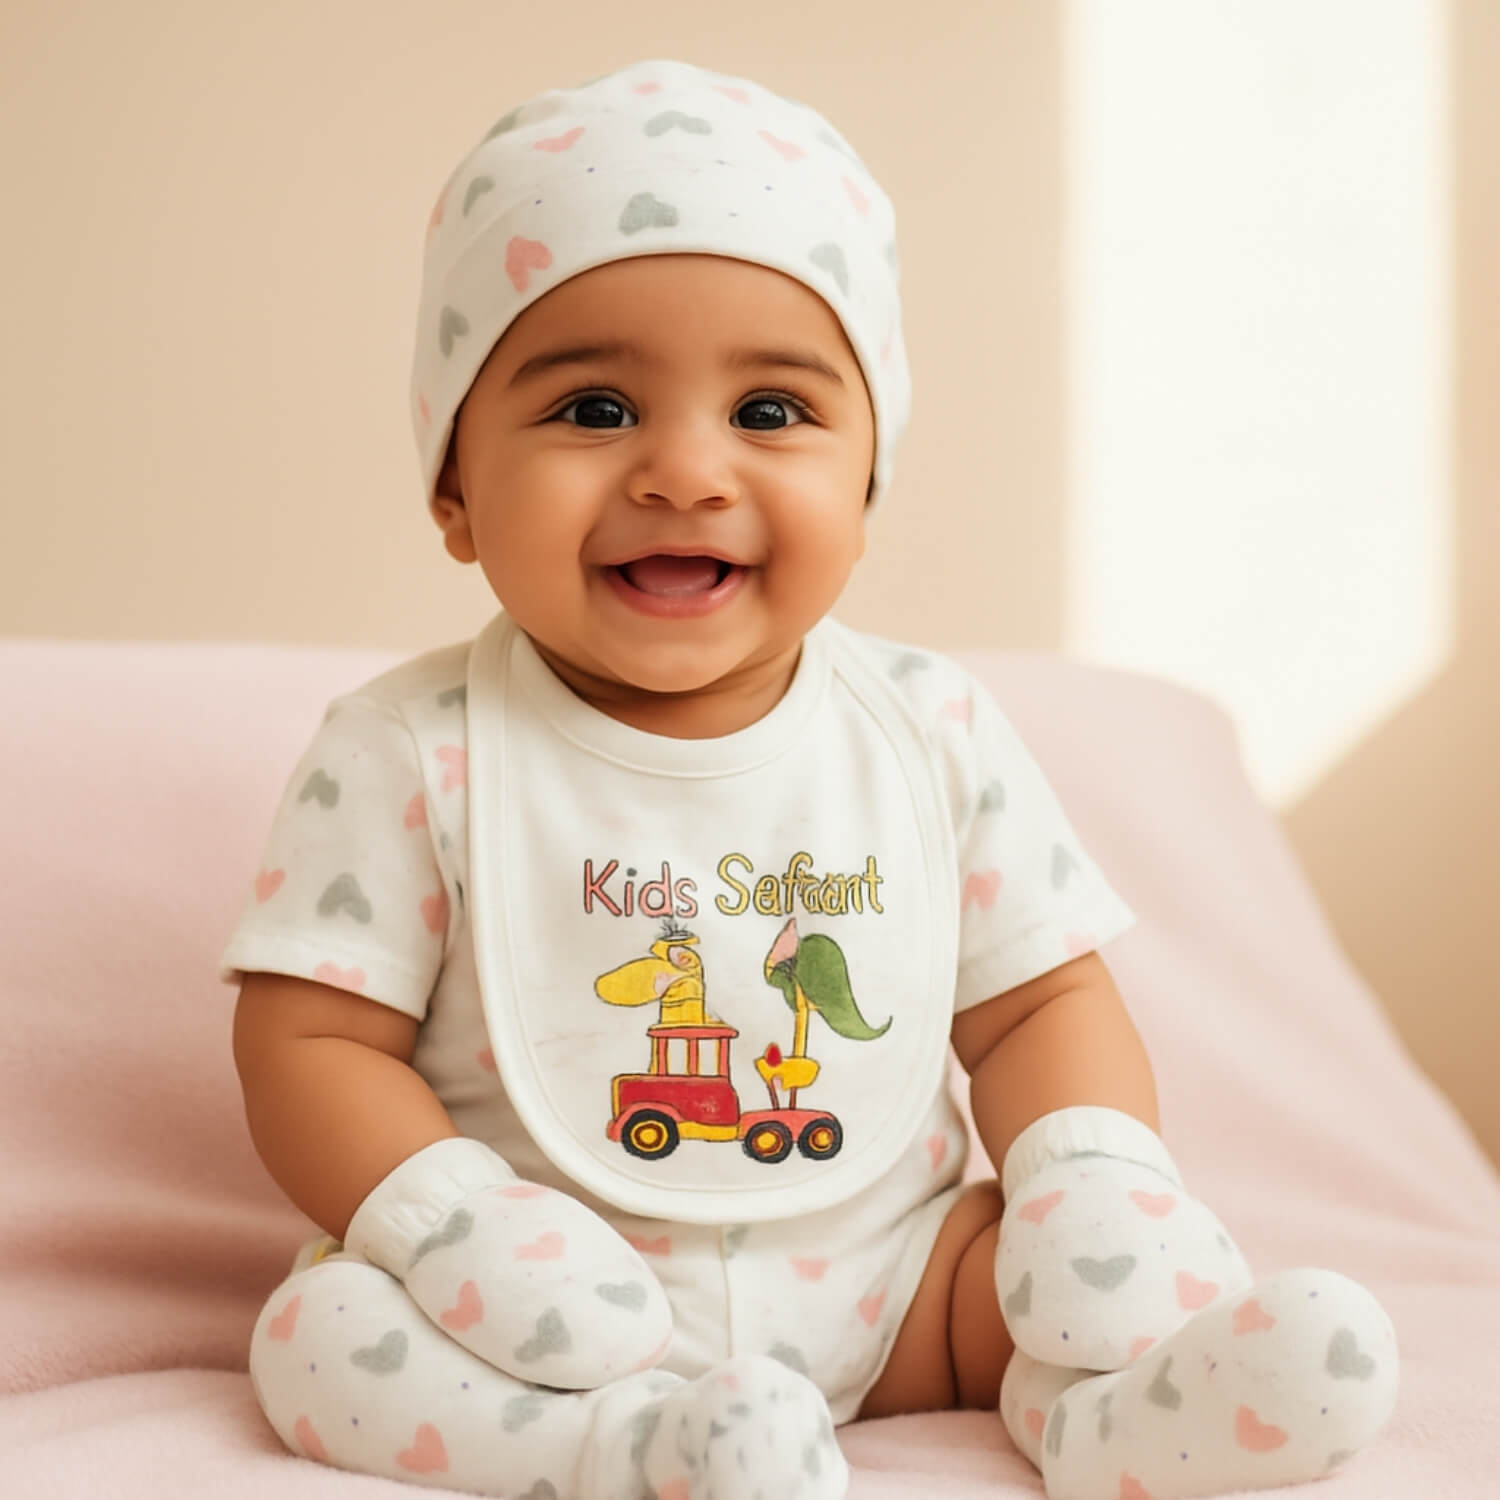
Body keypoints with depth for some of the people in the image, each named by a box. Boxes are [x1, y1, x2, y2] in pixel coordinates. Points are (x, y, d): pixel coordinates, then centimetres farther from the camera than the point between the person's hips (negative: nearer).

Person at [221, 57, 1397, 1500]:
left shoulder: (930, 730, -1)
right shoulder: (416, 757, -10)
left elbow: (1036, 1003, 6)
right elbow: (308, 1046, -10)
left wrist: (1097, 1187, -13)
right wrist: (464, 1245, -25)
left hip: (884, 1274, 3)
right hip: (563, 1307, -2)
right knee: (327, 1330, -29)